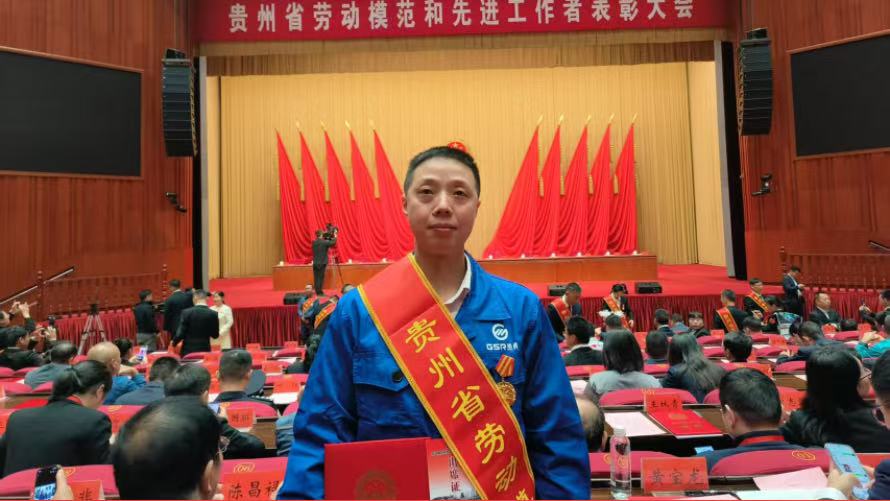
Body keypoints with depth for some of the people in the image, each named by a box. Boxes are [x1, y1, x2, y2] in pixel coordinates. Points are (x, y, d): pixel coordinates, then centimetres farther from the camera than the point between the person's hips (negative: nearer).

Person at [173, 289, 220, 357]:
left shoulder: (187, 312, -8)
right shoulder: (213, 314, -4)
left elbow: (181, 333, -8)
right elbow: (215, 335, 2)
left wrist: (174, 342, 10)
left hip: (188, 350, -1)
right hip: (205, 350, 1)